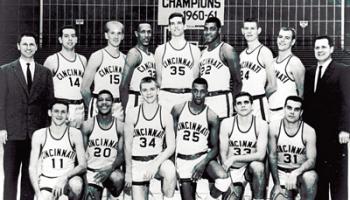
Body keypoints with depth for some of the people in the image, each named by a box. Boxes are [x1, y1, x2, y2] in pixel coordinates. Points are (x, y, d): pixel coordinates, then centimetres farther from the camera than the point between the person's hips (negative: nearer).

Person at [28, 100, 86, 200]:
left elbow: (83, 165, -5)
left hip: (68, 179, -1)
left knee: (77, 184, -34)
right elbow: (32, 167, 1)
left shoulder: (75, 134, -2)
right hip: (46, 181, 1)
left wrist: (64, 177, -22)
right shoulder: (39, 135, 1)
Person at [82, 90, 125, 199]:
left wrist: (110, 169, -21)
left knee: (118, 179, -32)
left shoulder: (120, 126, -1)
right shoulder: (87, 125, -1)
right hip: (91, 171, 0)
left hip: (111, 170, 0)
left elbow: (122, 154, -4)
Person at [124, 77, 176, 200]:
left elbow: (171, 147, -6)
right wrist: (128, 171, 0)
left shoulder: (166, 116, -3)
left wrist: (156, 163, -20)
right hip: (137, 163, 1)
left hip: (158, 159, -1)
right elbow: (127, 145, 2)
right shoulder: (132, 114, -2)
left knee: (170, 170, -34)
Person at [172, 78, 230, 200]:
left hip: (202, 157, -1)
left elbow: (215, 147, 0)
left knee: (223, 179, -28)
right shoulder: (178, 109, -1)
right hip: (182, 160, 1)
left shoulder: (212, 117, -3)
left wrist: (203, 163, -18)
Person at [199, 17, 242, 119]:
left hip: (221, 99, -7)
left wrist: (232, 101, -6)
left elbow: (237, 81, -6)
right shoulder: (203, 53, 17)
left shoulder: (226, 50, -5)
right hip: (203, 100, 7)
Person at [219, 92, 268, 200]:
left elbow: (261, 155, -17)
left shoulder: (261, 124, -8)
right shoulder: (227, 123, -6)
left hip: (251, 167, 0)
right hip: (233, 171, 0)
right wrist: (229, 183, -14)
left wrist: (234, 158, -23)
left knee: (257, 166, -33)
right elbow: (223, 153, -5)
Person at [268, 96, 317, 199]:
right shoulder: (274, 127, -7)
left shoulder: (309, 131, -10)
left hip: (301, 172, -1)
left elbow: (312, 160, -16)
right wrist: (277, 184, -9)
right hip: (281, 174, 1)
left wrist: (296, 173, -36)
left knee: (310, 177, -35)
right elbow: (272, 156, -5)